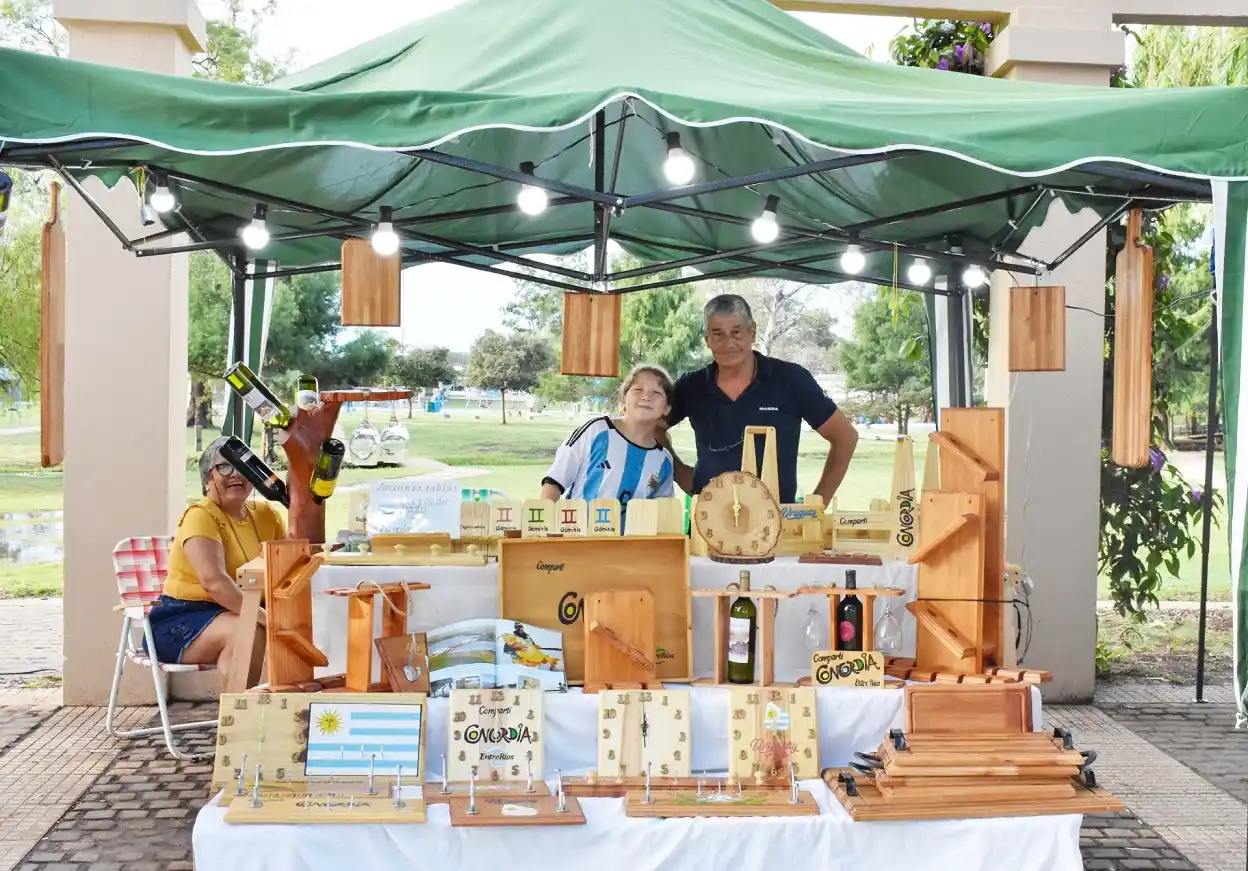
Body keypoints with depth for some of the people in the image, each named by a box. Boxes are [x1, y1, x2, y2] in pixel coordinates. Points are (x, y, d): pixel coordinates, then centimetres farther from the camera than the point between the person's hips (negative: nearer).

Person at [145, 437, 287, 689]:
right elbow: (214, 580, -28)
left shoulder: (265, 514, 8)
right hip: (184, 622, -6)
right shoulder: (200, 517, -14)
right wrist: (263, 616, -35)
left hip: (240, 616, 6)